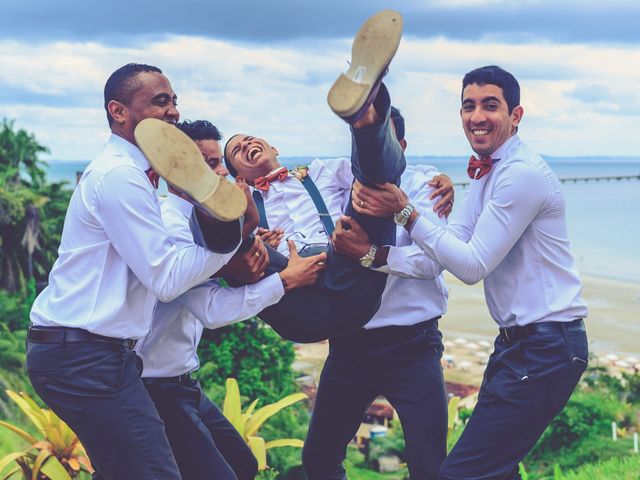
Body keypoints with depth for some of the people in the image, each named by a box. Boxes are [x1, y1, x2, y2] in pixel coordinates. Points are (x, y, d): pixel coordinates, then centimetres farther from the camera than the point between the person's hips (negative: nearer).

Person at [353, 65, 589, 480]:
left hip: (546, 348, -10)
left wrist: (406, 214, -22)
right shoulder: (486, 173, 13)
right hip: (516, 341, 10)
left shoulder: (523, 174, -17)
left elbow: (473, 266, -18)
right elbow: (455, 244, 6)